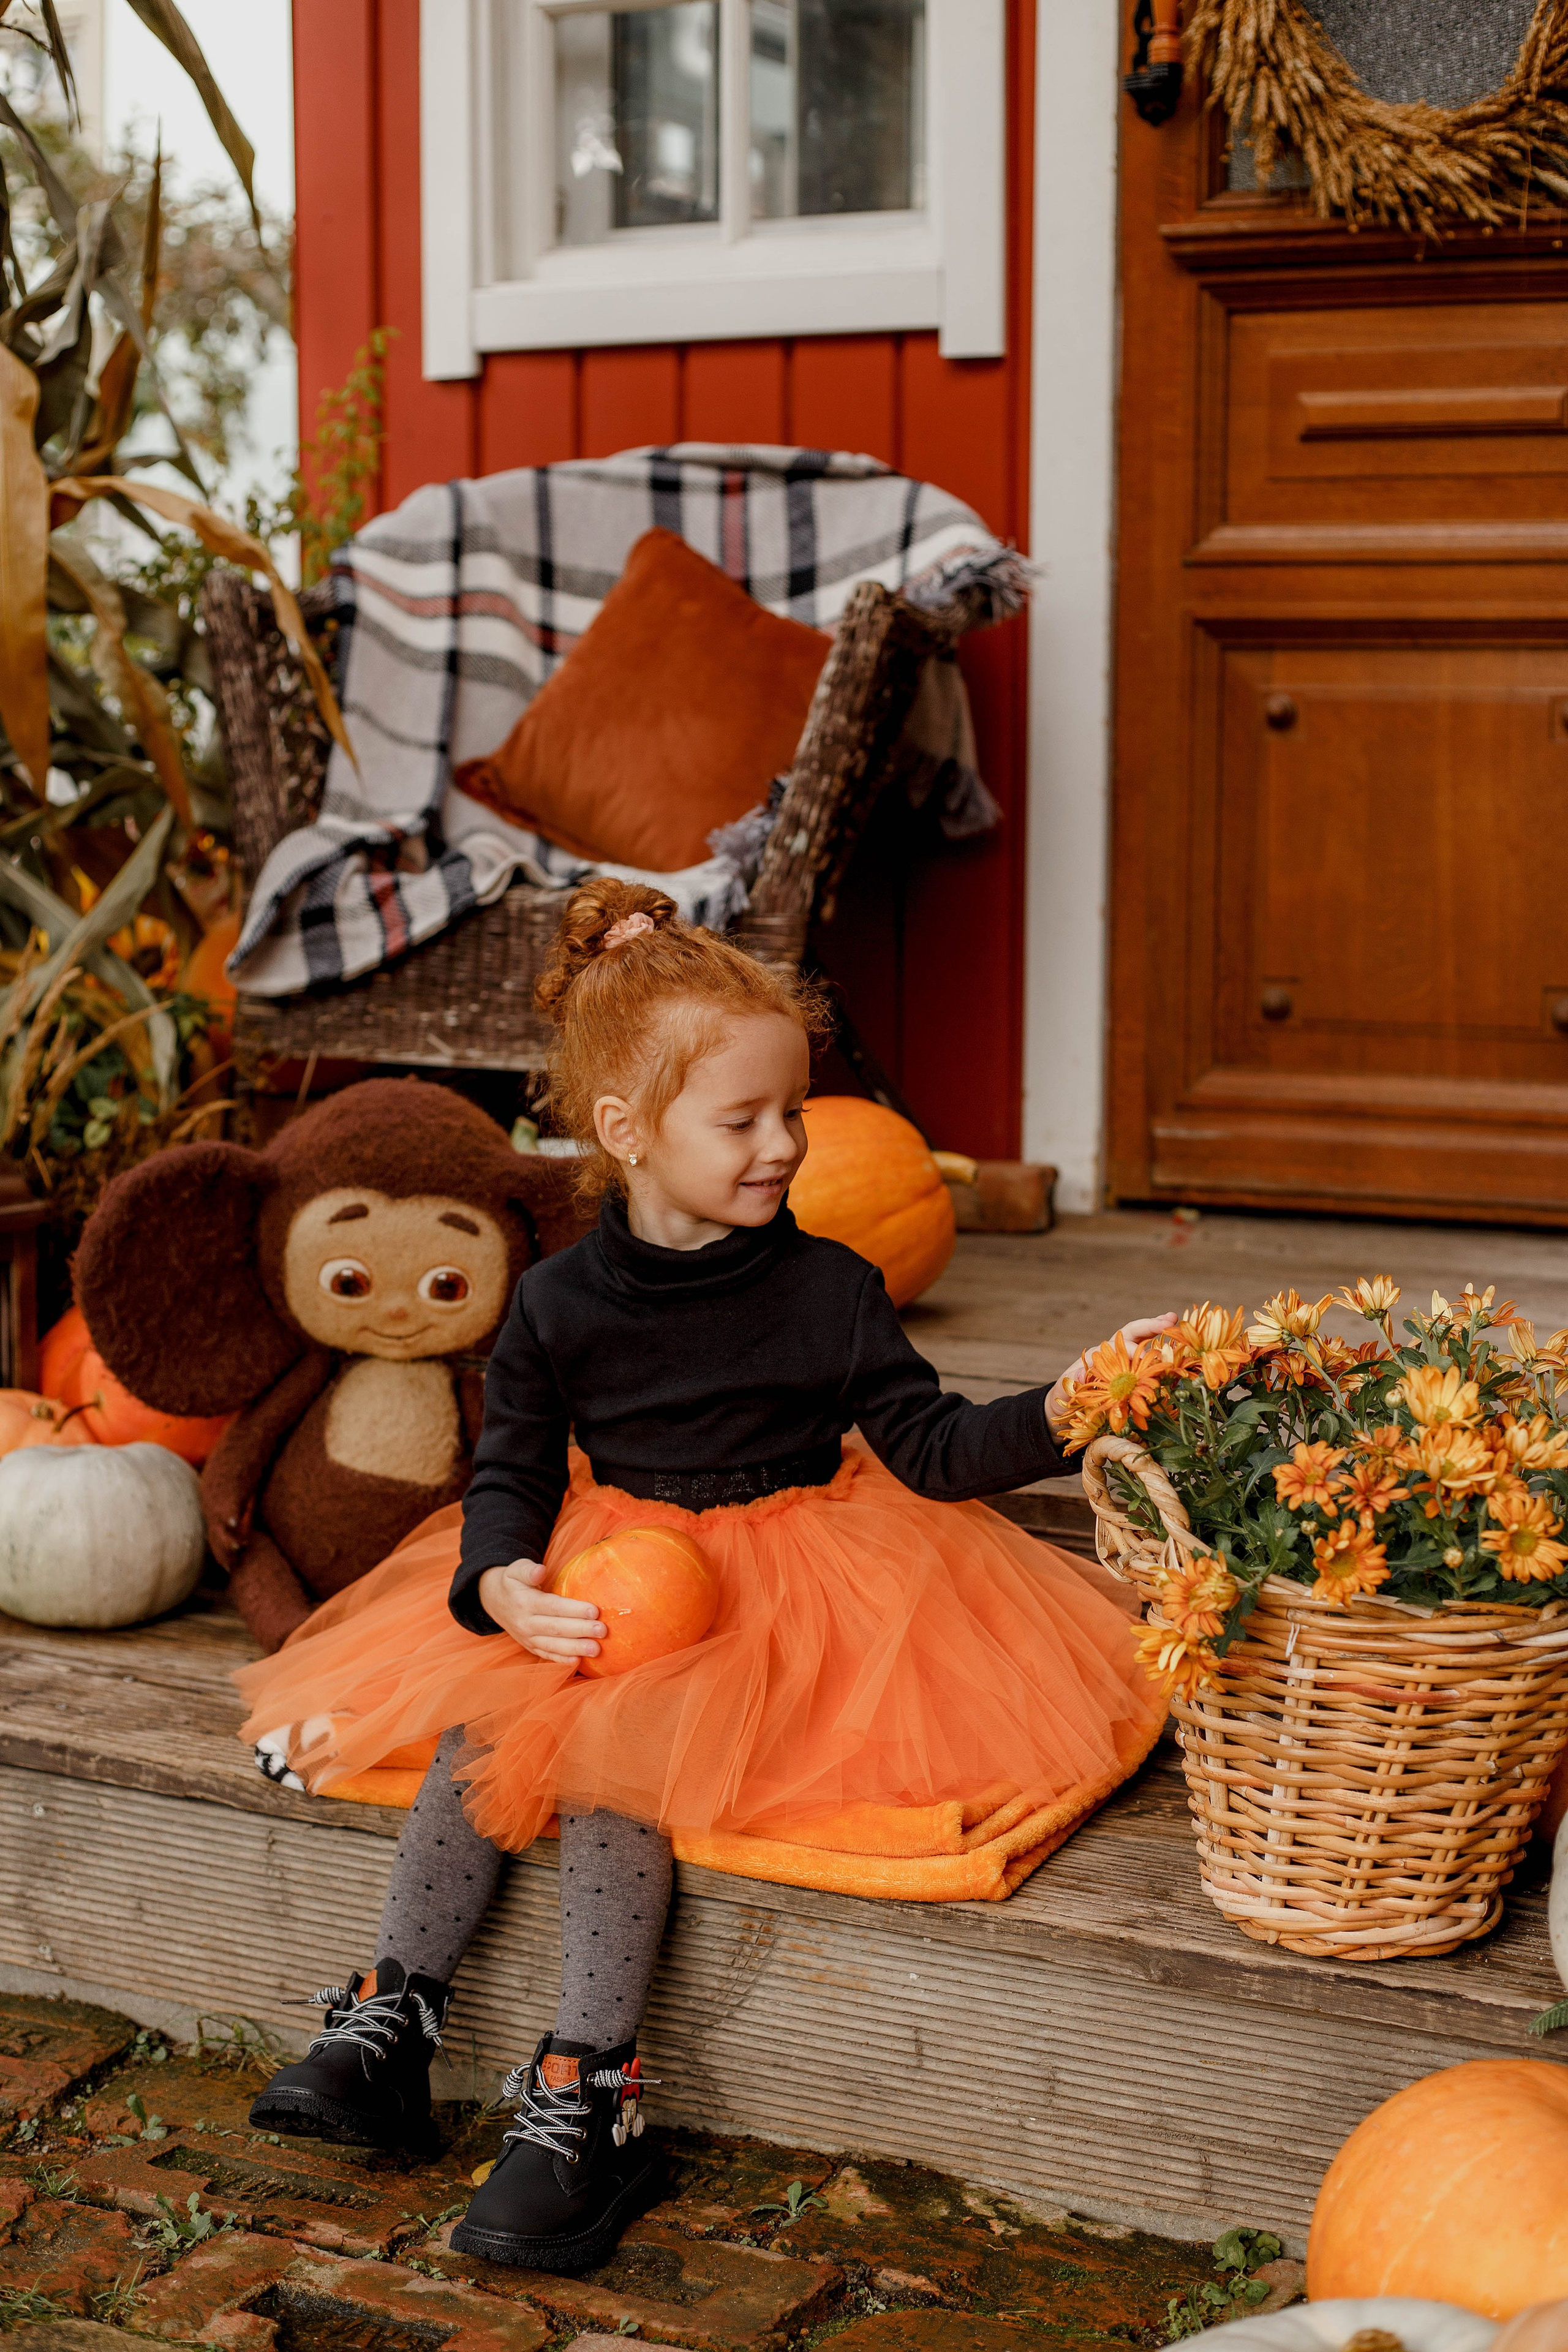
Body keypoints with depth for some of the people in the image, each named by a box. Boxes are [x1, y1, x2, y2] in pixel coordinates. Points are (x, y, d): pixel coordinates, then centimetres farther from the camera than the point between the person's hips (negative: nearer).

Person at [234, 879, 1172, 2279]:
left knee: (607, 1753, -25)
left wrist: (1060, 1410, -25)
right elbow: (512, 1470, 3)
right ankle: (391, 2019, -5)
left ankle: (589, 2095, -22)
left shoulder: (827, 1291, -7)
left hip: (777, 1583, -4)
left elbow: (932, 1451, -9)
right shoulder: (560, 1305, -2)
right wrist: (502, 1582, -18)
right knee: (475, 1724, -18)